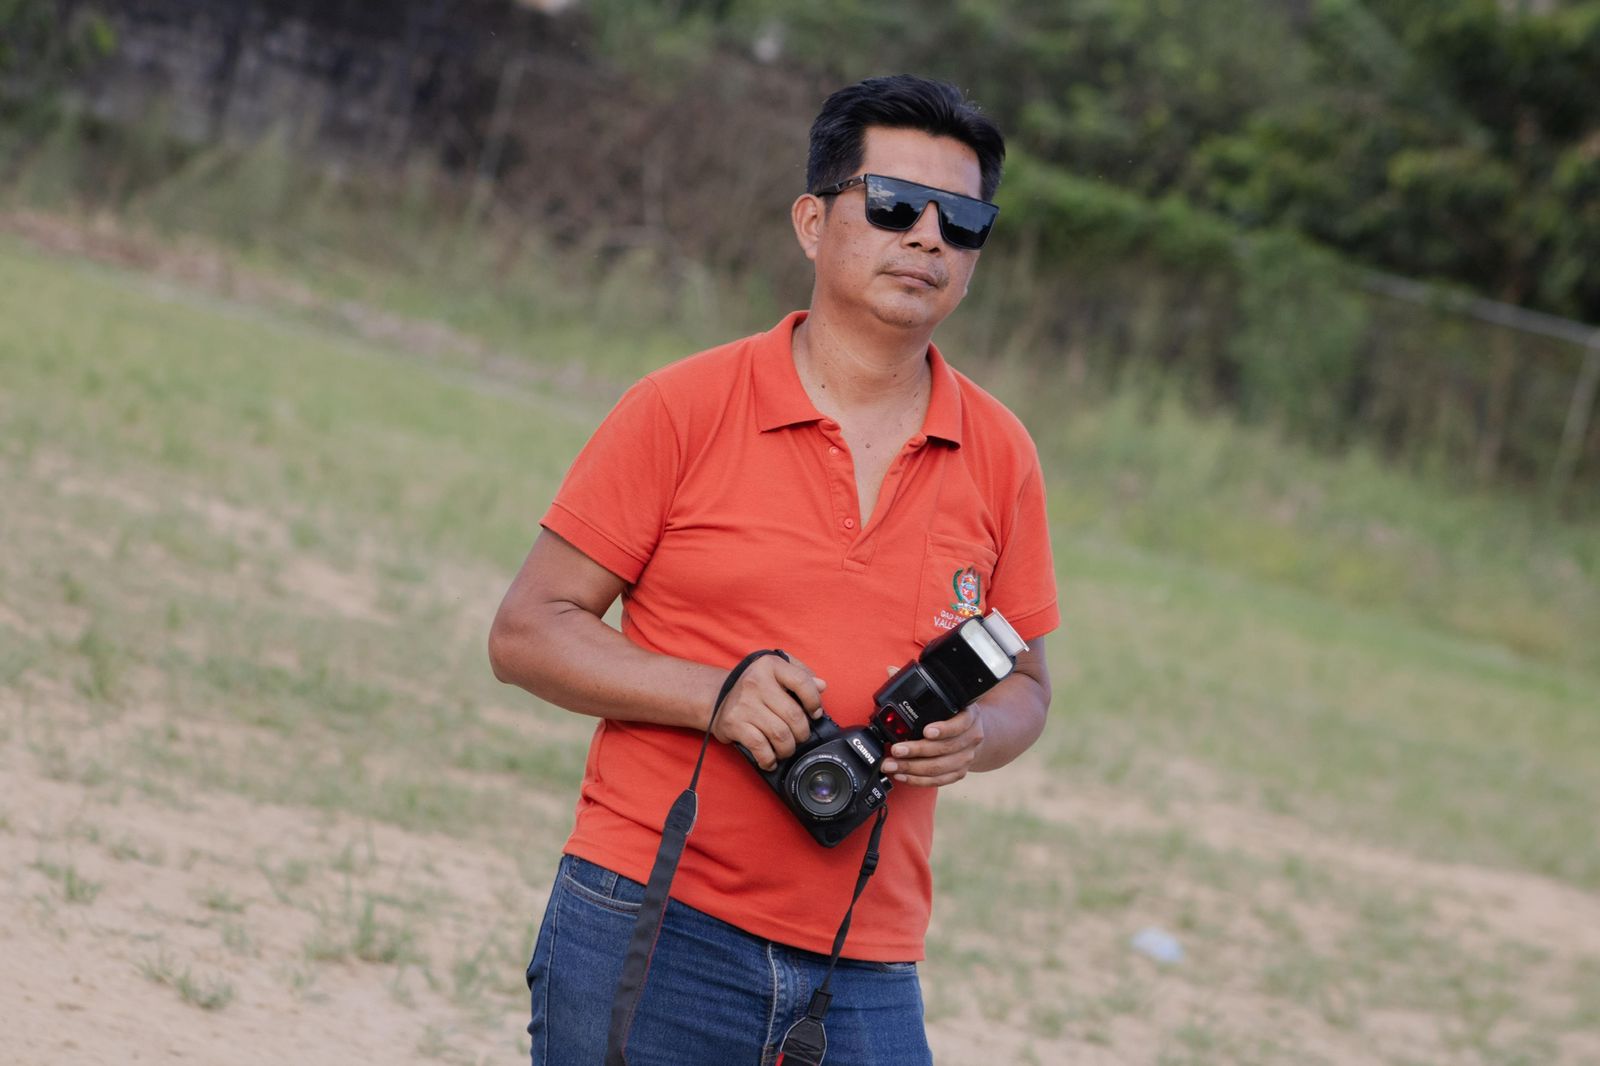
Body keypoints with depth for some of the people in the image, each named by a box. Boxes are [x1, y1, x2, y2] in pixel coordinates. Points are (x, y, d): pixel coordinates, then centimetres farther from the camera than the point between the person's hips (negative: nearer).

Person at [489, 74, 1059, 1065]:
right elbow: (528, 632, -1)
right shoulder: (684, 410, -2)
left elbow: (1024, 686, 18)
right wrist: (716, 695, -15)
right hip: (649, 932, -3)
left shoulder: (1000, 455, 8)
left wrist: (972, 736, -6)